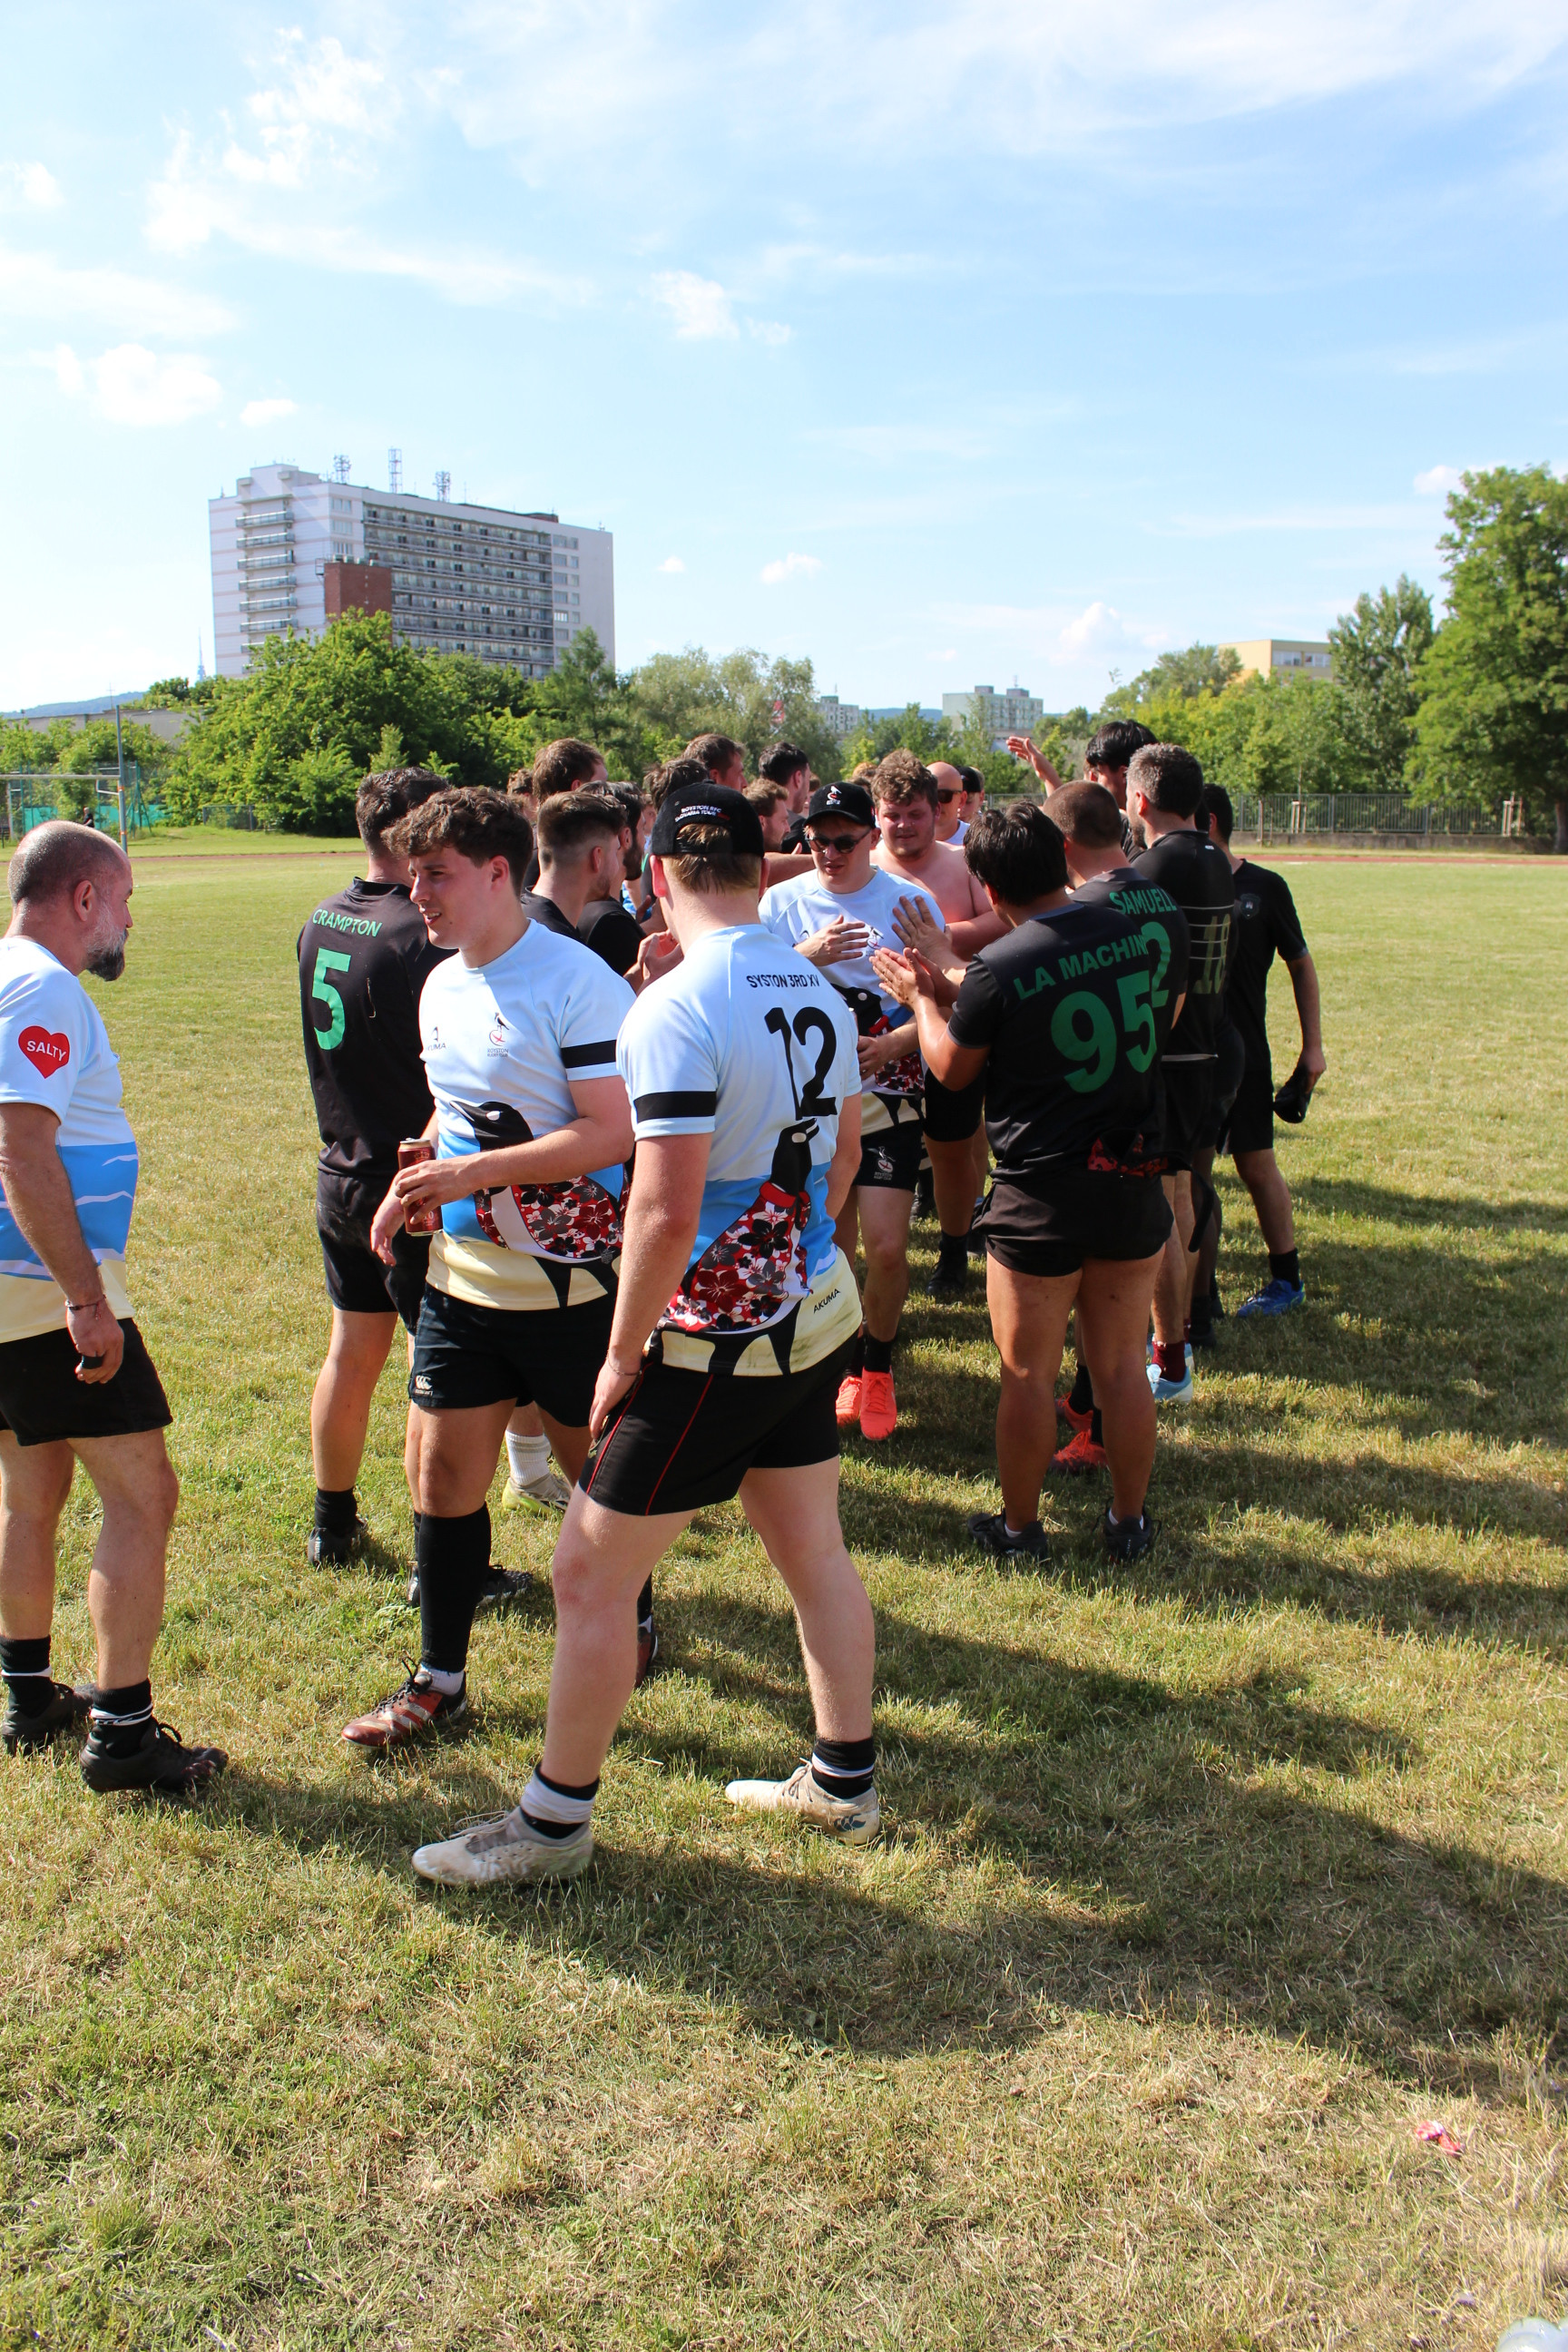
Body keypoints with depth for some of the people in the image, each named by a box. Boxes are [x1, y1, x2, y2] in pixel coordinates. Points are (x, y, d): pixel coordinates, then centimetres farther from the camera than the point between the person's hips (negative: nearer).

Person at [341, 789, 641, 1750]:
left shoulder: (578, 983, -15)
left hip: (569, 1283, -7)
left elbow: (611, 1134, -19)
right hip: (462, 1278, 7)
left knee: (599, 1471, 10)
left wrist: (472, 1172, -23)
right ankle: (440, 1679, 23)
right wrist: (416, 1183, 4)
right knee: (444, 1472, 8)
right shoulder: (441, 987, 10)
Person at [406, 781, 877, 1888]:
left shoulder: (675, 1013, -21)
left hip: (714, 1341, -8)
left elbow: (666, 1212, -25)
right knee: (814, 1553, 20)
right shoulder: (820, 994, 5)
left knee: (591, 1572, 5)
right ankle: (845, 1782, 35)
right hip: (815, 1316, 9)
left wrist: (623, 1353, -13)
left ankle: (555, 1820, 18)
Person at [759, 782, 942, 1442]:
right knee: (829, 1246, 8)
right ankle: (846, 1367, 29)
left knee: (887, 1247, -9)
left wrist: (892, 1044, -17)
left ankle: (878, 1366, 15)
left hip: (887, 1095, -2)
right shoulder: (782, 902, 4)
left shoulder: (910, 901, 0)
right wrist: (807, 956, -18)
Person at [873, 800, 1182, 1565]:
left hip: (1041, 1196, -4)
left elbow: (951, 1067, 0)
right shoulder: (1148, 935, -2)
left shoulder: (999, 969, -16)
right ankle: (1129, 1522, 29)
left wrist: (923, 996, 20)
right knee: (1122, 1366, 16)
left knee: (1028, 1373, 11)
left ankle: (1018, 1528, 24)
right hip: (1134, 1183, 5)